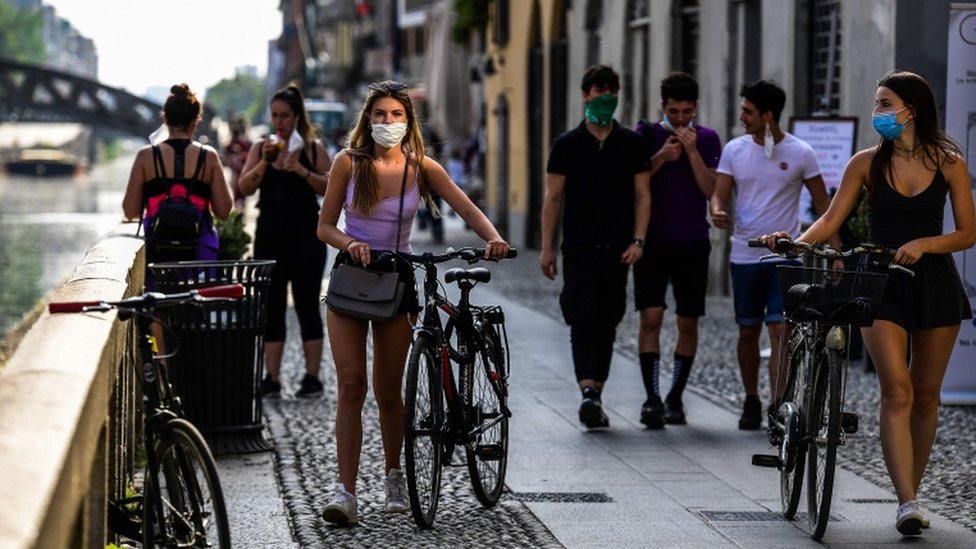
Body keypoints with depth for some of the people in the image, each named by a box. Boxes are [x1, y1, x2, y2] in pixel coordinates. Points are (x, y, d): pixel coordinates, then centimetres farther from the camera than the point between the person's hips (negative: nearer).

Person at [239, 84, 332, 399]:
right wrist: (265, 161, -14)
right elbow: (244, 188, -1)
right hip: (269, 236, 3)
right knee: (271, 307, 4)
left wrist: (303, 172, -19)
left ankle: (312, 377, 1)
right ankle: (271, 378, 7)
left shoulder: (313, 148, 1)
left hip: (305, 235, -3)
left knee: (307, 305, -2)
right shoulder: (261, 148, 8)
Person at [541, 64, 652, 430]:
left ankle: (596, 397, 15)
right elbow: (553, 197, 4)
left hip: (617, 249, 2)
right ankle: (588, 393, -24)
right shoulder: (567, 145, 3)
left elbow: (642, 194, 6)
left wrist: (638, 240, -5)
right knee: (584, 321, -14)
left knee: (607, 324, 7)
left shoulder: (632, 144, 7)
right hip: (579, 248, -2)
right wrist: (547, 247, -1)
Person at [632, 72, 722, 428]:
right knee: (651, 316, -12)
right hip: (652, 241, -1)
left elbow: (710, 189, -4)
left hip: (692, 243, 1)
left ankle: (675, 397, 16)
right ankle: (652, 399, -14)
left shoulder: (706, 139, 5)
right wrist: (661, 157, -14)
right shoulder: (646, 135, 4)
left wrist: (692, 152, -14)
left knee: (688, 322, 4)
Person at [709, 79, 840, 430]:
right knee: (748, 332, 10)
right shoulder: (734, 150, 3)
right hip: (744, 256, 3)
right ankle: (751, 401, 25)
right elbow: (719, 194, 2)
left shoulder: (800, 153, -4)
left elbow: (822, 203, 2)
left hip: (785, 257, -3)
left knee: (780, 330, -11)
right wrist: (717, 211, -22)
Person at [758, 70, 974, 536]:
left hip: (934, 283, 1)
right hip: (882, 284, -1)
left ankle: (911, 494, 21)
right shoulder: (867, 163, 1)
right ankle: (907, 503, -19)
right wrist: (796, 241, -21)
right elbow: (832, 220, -3)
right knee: (896, 392, -14)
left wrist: (924, 243, -16)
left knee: (926, 395, 8)